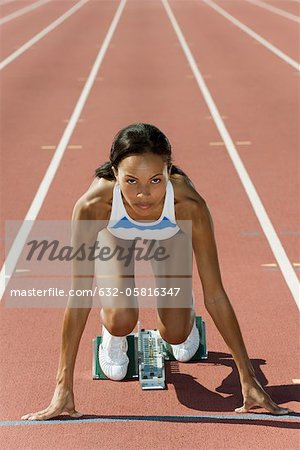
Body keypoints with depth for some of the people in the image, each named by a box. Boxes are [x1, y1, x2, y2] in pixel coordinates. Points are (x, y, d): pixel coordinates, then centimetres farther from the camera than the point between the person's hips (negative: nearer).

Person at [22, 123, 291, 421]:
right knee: (121, 320, -24)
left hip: (168, 239, 1)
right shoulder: (93, 204, -44)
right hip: (115, 238, 0)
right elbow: (79, 298, -36)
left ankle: (186, 314, 30)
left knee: (175, 334, -8)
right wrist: (63, 387, -35)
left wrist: (248, 379, -31)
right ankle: (113, 338, 15)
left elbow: (215, 296, -34)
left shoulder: (189, 204, -42)